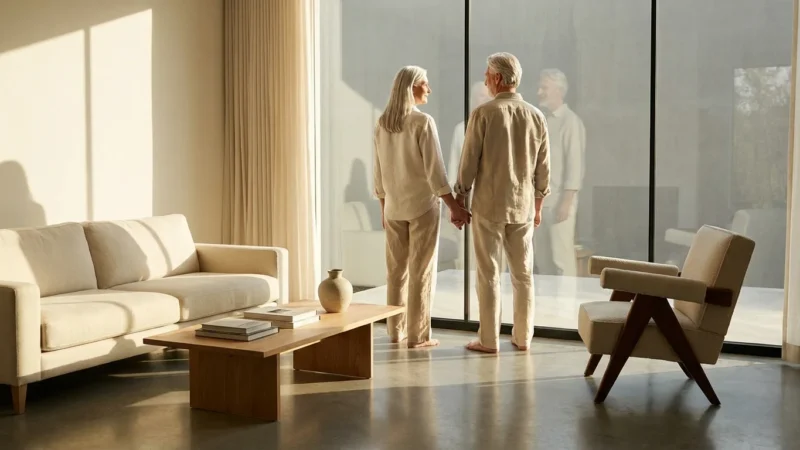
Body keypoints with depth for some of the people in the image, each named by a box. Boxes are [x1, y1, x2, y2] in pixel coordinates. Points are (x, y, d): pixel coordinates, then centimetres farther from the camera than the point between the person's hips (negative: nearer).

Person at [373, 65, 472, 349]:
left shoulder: (382, 123, 4)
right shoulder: (423, 122, -14)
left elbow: (379, 170, 9)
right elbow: (434, 170, -18)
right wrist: (454, 206, -15)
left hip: (394, 207, 6)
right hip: (423, 204, -6)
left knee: (396, 270, 11)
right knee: (421, 271, 1)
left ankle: (396, 331, 17)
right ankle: (418, 335, 5)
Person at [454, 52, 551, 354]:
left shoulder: (483, 113, -10)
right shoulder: (535, 116, 3)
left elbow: (469, 161, -8)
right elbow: (543, 168, 7)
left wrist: (459, 200, 2)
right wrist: (538, 204, 17)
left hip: (488, 205, -4)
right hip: (523, 206, 4)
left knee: (489, 274, 2)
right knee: (523, 274, 11)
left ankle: (488, 340, 8)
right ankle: (523, 337, 18)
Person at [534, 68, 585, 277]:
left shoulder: (570, 121, -9)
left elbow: (575, 164, -14)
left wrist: (566, 201, -18)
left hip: (558, 201, -7)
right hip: (539, 200, 7)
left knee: (562, 256, -5)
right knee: (542, 257, 11)